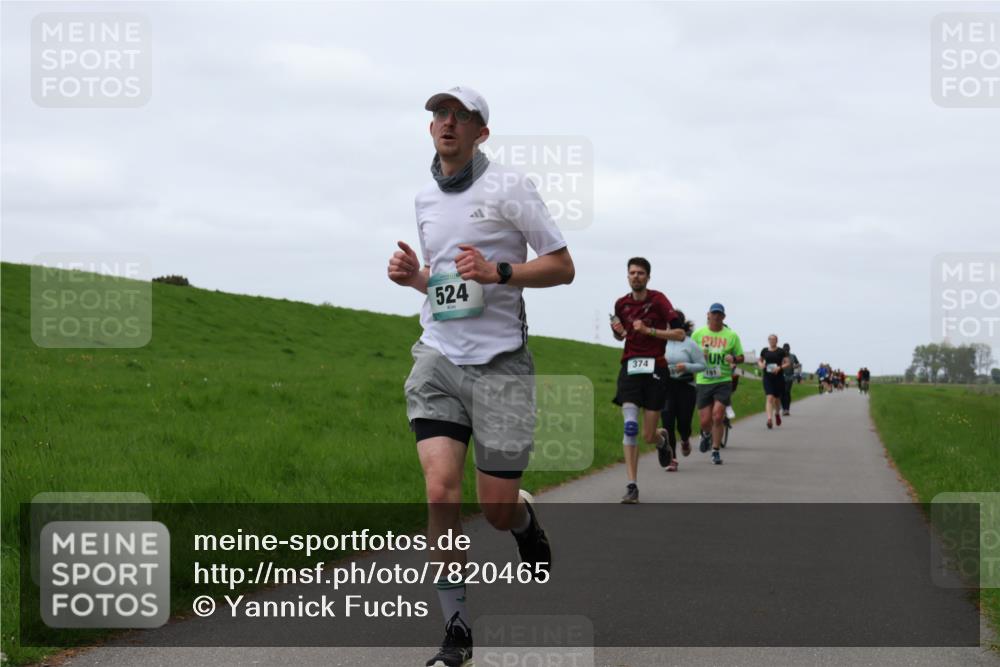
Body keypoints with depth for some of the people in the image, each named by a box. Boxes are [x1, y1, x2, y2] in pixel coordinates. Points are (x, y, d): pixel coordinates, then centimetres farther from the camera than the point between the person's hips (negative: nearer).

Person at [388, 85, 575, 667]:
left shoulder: (509, 186, -4)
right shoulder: (425, 199, 14)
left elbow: (563, 267, -3)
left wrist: (498, 272, -18)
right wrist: (414, 276, 5)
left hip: (500, 363, -4)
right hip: (438, 357, 4)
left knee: (498, 509, -1)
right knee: (441, 490, -14)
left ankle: (527, 520, 38)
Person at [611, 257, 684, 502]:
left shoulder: (658, 300, -5)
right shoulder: (621, 304, 8)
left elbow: (679, 334, -10)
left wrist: (648, 330, -17)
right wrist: (618, 331, 1)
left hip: (655, 369, -2)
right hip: (630, 368, 2)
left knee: (648, 436, 2)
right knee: (630, 428, -15)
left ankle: (662, 439, 41)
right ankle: (632, 486, -13)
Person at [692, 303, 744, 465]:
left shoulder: (731, 335, 4)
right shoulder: (698, 334, 5)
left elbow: (741, 357, 9)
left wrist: (733, 358, -13)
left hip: (723, 381, -1)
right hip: (703, 381, 1)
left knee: (718, 416, -13)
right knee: (705, 420, 0)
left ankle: (716, 451, 1)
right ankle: (706, 435, 37)